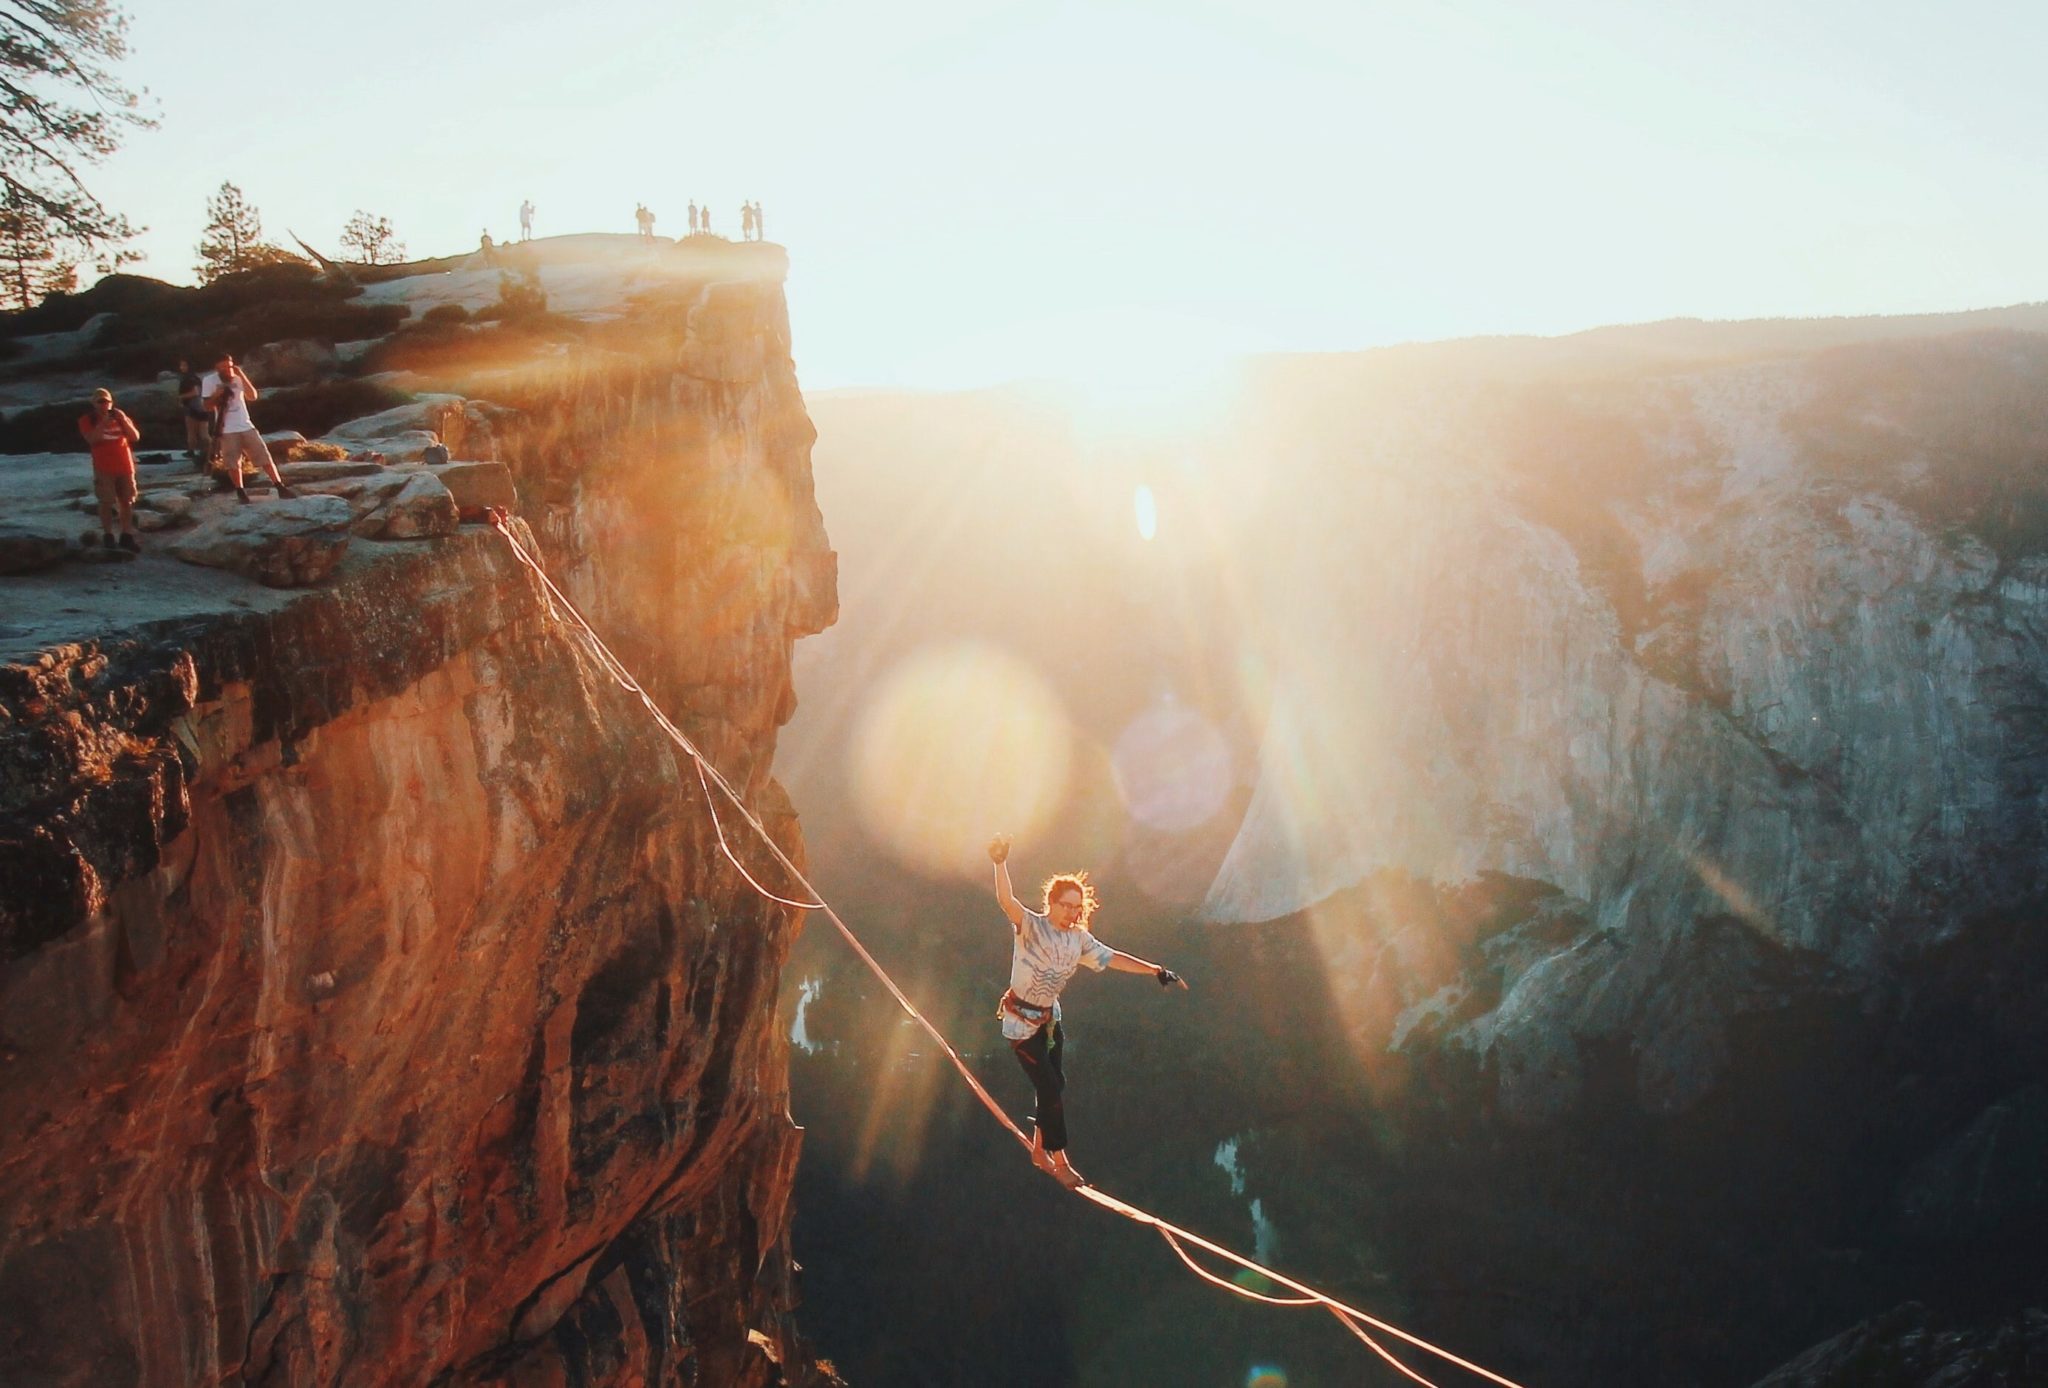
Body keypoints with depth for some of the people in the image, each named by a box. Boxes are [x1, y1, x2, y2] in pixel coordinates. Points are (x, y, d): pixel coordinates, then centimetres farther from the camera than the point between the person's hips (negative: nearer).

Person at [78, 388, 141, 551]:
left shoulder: (120, 417, 10)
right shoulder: (87, 420, 0)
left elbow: (136, 437, 1)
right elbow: (91, 439, -17)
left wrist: (124, 421, -11)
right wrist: (103, 422, -20)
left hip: (125, 467, 3)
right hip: (104, 469, -3)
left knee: (127, 502, 5)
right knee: (106, 502, -1)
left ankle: (127, 537, 10)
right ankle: (107, 535, 6)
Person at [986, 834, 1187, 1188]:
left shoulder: (1078, 939, 0)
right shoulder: (1030, 926, -19)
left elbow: (1111, 958, 9)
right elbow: (1006, 900, -36)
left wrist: (1156, 970, 5)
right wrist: (1000, 863, -54)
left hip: (1049, 1018, 7)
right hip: (1021, 1021, -7)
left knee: (1055, 1084, 12)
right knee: (1050, 1088, -6)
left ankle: (1039, 1149, 32)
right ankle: (1059, 1161, 8)